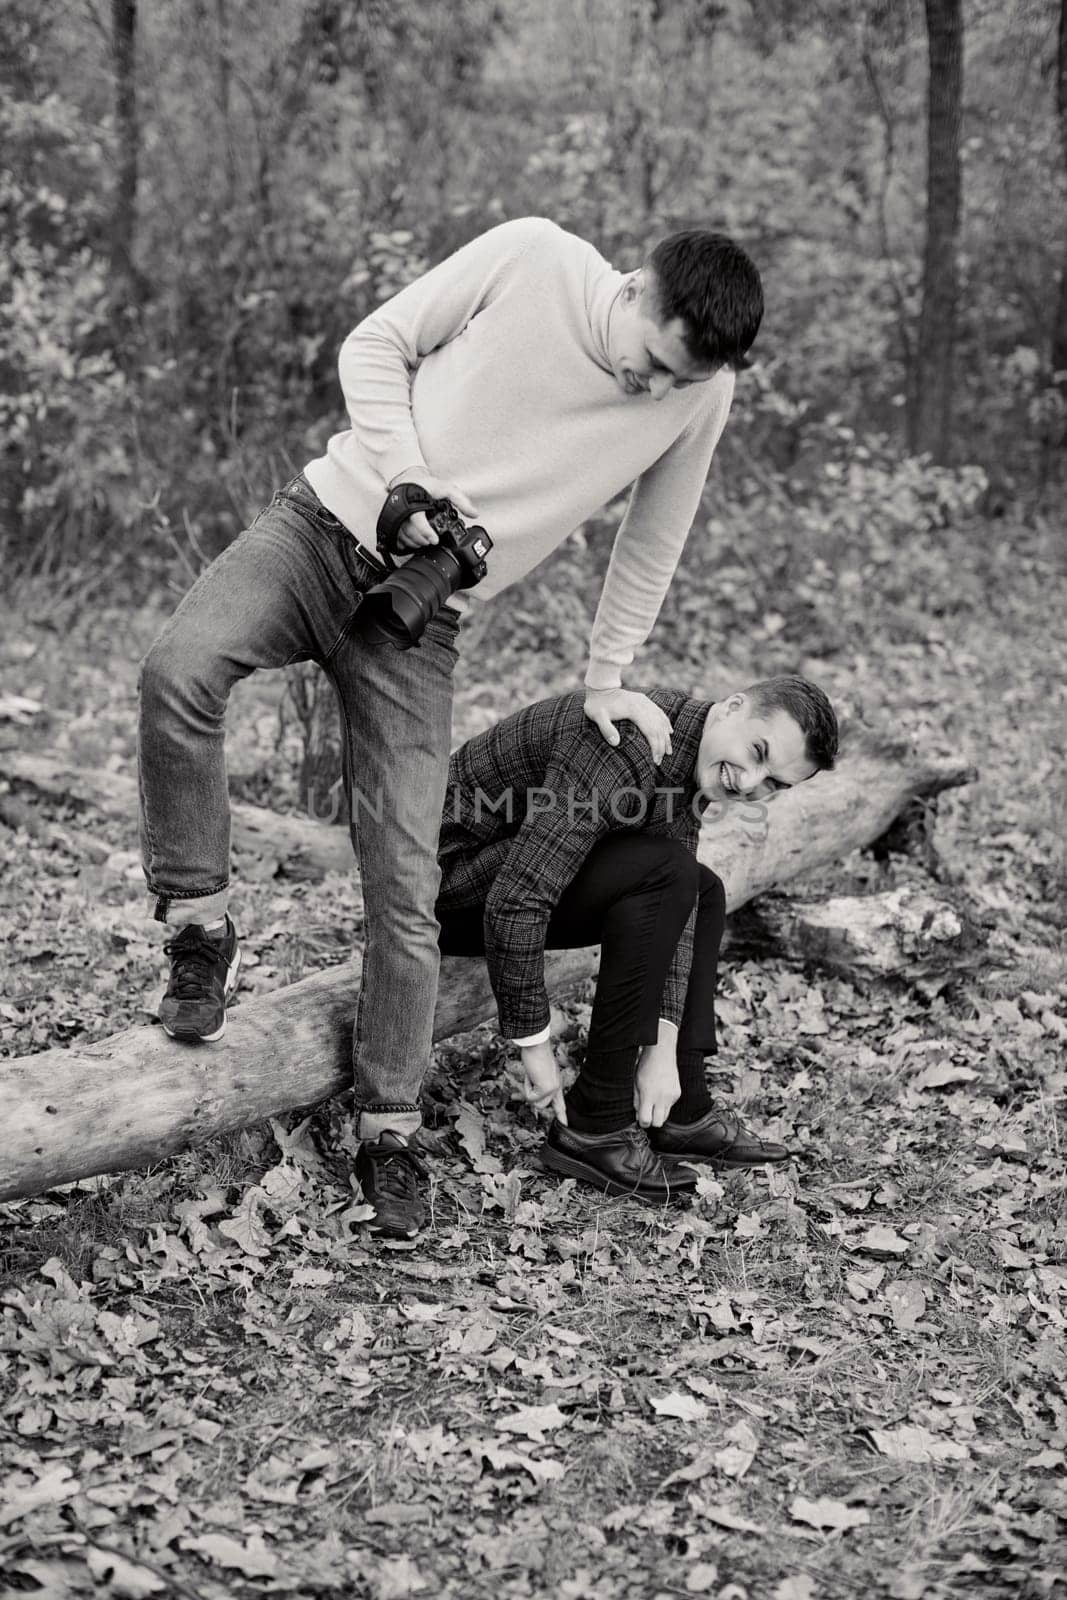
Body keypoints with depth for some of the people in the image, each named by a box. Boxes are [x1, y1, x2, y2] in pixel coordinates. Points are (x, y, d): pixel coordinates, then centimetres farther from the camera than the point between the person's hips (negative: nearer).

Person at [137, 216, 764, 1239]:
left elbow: (651, 546, 11)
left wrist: (606, 679, 15)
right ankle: (199, 933, -12)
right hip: (324, 525, -1)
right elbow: (376, 346, -3)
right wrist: (410, 481, -16)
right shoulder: (530, 257, -12)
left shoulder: (700, 394, -6)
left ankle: (389, 1130, 11)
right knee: (179, 669, -31)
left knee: (404, 885, -4)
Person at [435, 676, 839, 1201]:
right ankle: (594, 1126, -18)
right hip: (451, 874, -10)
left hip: (505, 872, 10)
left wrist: (664, 1048, -10)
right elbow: (514, 904, -33)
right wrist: (535, 1045, -24)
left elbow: (670, 914, 0)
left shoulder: (689, 769, 1)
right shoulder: (623, 751, -30)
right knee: (667, 875, -25)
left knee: (700, 891, 15)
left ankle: (679, 1111, 11)